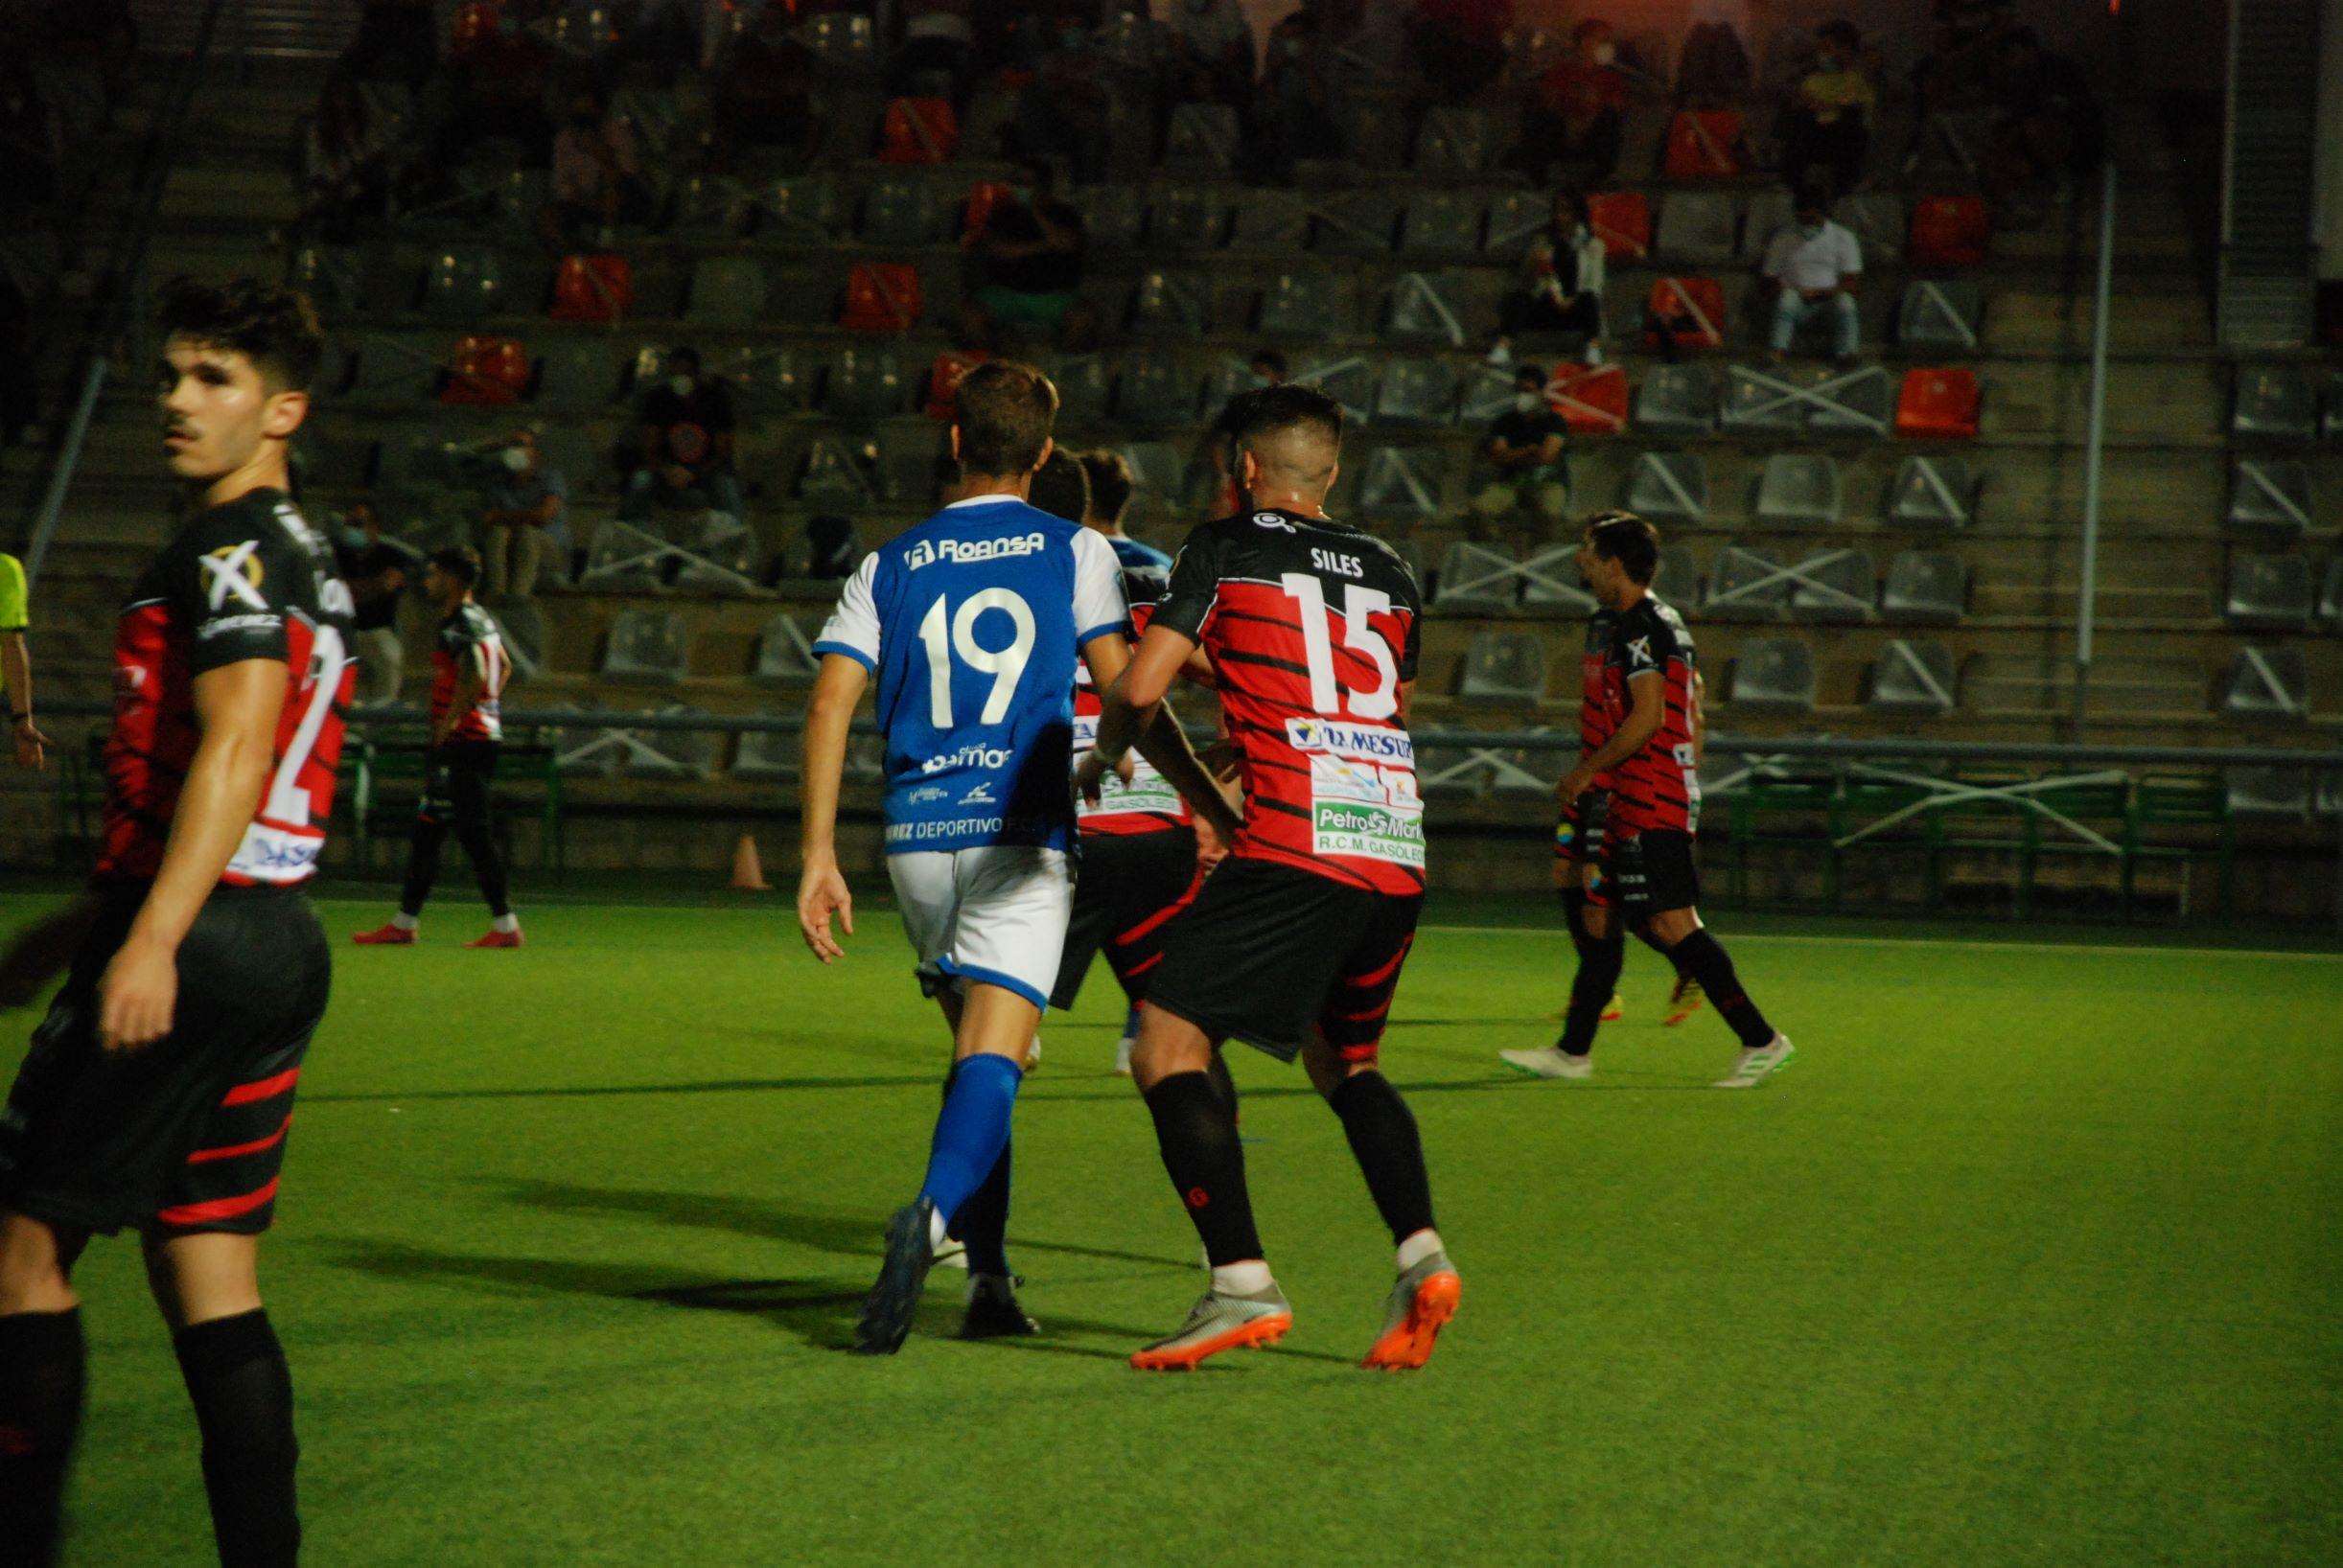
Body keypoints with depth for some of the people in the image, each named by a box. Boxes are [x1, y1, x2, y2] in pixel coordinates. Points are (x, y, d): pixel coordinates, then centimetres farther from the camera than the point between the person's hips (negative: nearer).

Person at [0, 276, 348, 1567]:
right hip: (282, 940, 9)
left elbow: (234, 747, -23)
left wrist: (152, 940, -31)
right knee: (207, 1274, 10)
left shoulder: (230, 550, -10)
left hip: (196, 943, -9)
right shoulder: (301, 556, 21)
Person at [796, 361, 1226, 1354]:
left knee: (978, 1049, 19)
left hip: (917, 836, 3)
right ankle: (932, 1214, -40)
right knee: (993, 1057, -12)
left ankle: (988, 1276, 16)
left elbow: (831, 702, -1)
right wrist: (1211, 798, 8)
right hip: (1021, 833, -3)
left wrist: (819, 858, -3)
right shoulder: (1074, 552, 4)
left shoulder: (888, 567, 10)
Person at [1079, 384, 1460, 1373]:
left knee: (1168, 1050, -3)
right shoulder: (1388, 573, 22)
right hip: (1397, 852, 6)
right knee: (1343, 1061, 24)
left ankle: (1242, 1283, -16)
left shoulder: (1227, 548, 6)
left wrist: (1104, 756, 20)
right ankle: (1421, 1256, 4)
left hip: (1293, 846, -6)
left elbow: (1140, 686, -2)